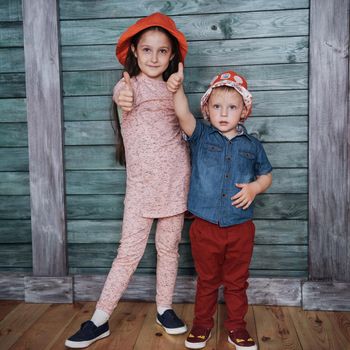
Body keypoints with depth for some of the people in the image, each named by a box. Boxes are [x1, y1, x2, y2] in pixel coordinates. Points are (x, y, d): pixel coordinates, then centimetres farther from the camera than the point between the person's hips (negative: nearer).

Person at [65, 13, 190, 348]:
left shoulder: (172, 89, 10)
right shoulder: (127, 84, -4)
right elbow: (124, 96, -29)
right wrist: (123, 98, -49)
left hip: (175, 179, 4)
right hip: (141, 182, -3)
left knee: (168, 247, 11)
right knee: (128, 252, -2)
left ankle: (164, 309, 28)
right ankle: (99, 321, 11)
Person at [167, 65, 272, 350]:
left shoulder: (252, 145, 3)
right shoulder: (201, 136, -3)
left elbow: (266, 175, 12)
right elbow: (184, 115, -21)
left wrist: (254, 187, -10)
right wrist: (177, 89, -38)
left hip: (241, 228, 1)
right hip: (205, 227, -1)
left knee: (237, 282, 16)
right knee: (207, 281, 16)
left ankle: (236, 326, 34)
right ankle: (202, 323, 35)